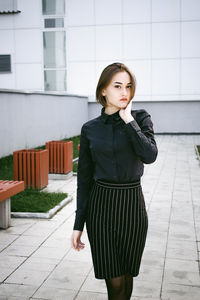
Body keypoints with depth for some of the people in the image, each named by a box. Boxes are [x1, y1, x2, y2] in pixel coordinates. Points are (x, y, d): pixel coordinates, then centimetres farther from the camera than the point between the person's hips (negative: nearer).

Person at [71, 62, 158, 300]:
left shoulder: (141, 118, 0)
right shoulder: (90, 129, 1)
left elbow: (150, 155, -19)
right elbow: (84, 177, 3)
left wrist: (128, 120, -15)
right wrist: (78, 224, 1)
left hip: (132, 204, 0)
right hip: (100, 204, 0)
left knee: (126, 275, 13)